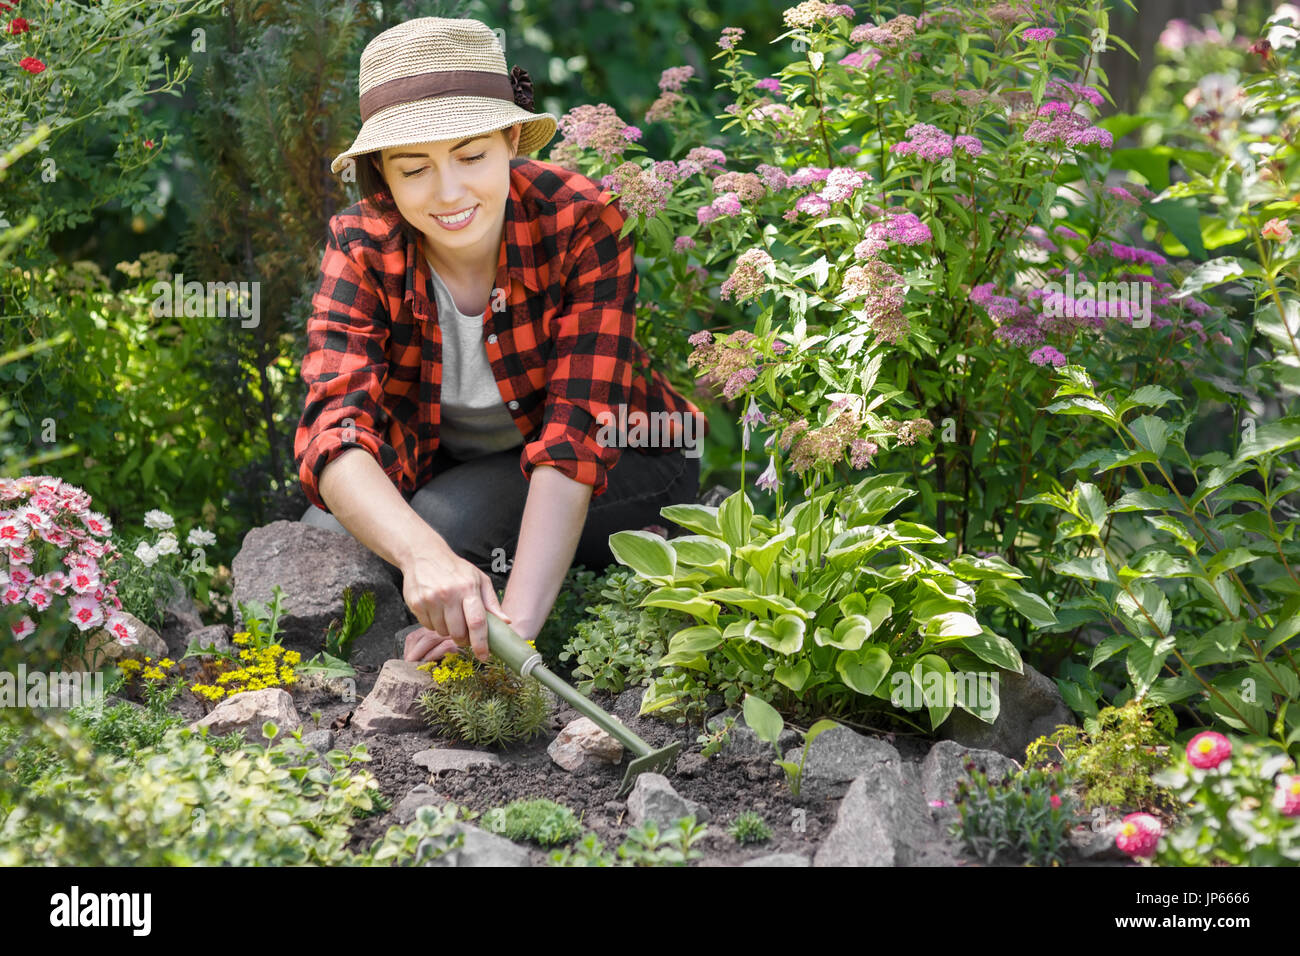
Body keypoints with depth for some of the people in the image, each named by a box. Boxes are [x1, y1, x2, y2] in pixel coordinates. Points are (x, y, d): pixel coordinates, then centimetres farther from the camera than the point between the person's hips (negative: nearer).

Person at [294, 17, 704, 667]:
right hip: (445, 471, 4)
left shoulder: (583, 222, -26)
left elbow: (577, 436, -33)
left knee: (453, 520, -31)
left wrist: (518, 621, -47)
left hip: (614, 472, -3)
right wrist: (423, 554, -56)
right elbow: (334, 426, -35)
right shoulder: (361, 248, -20)